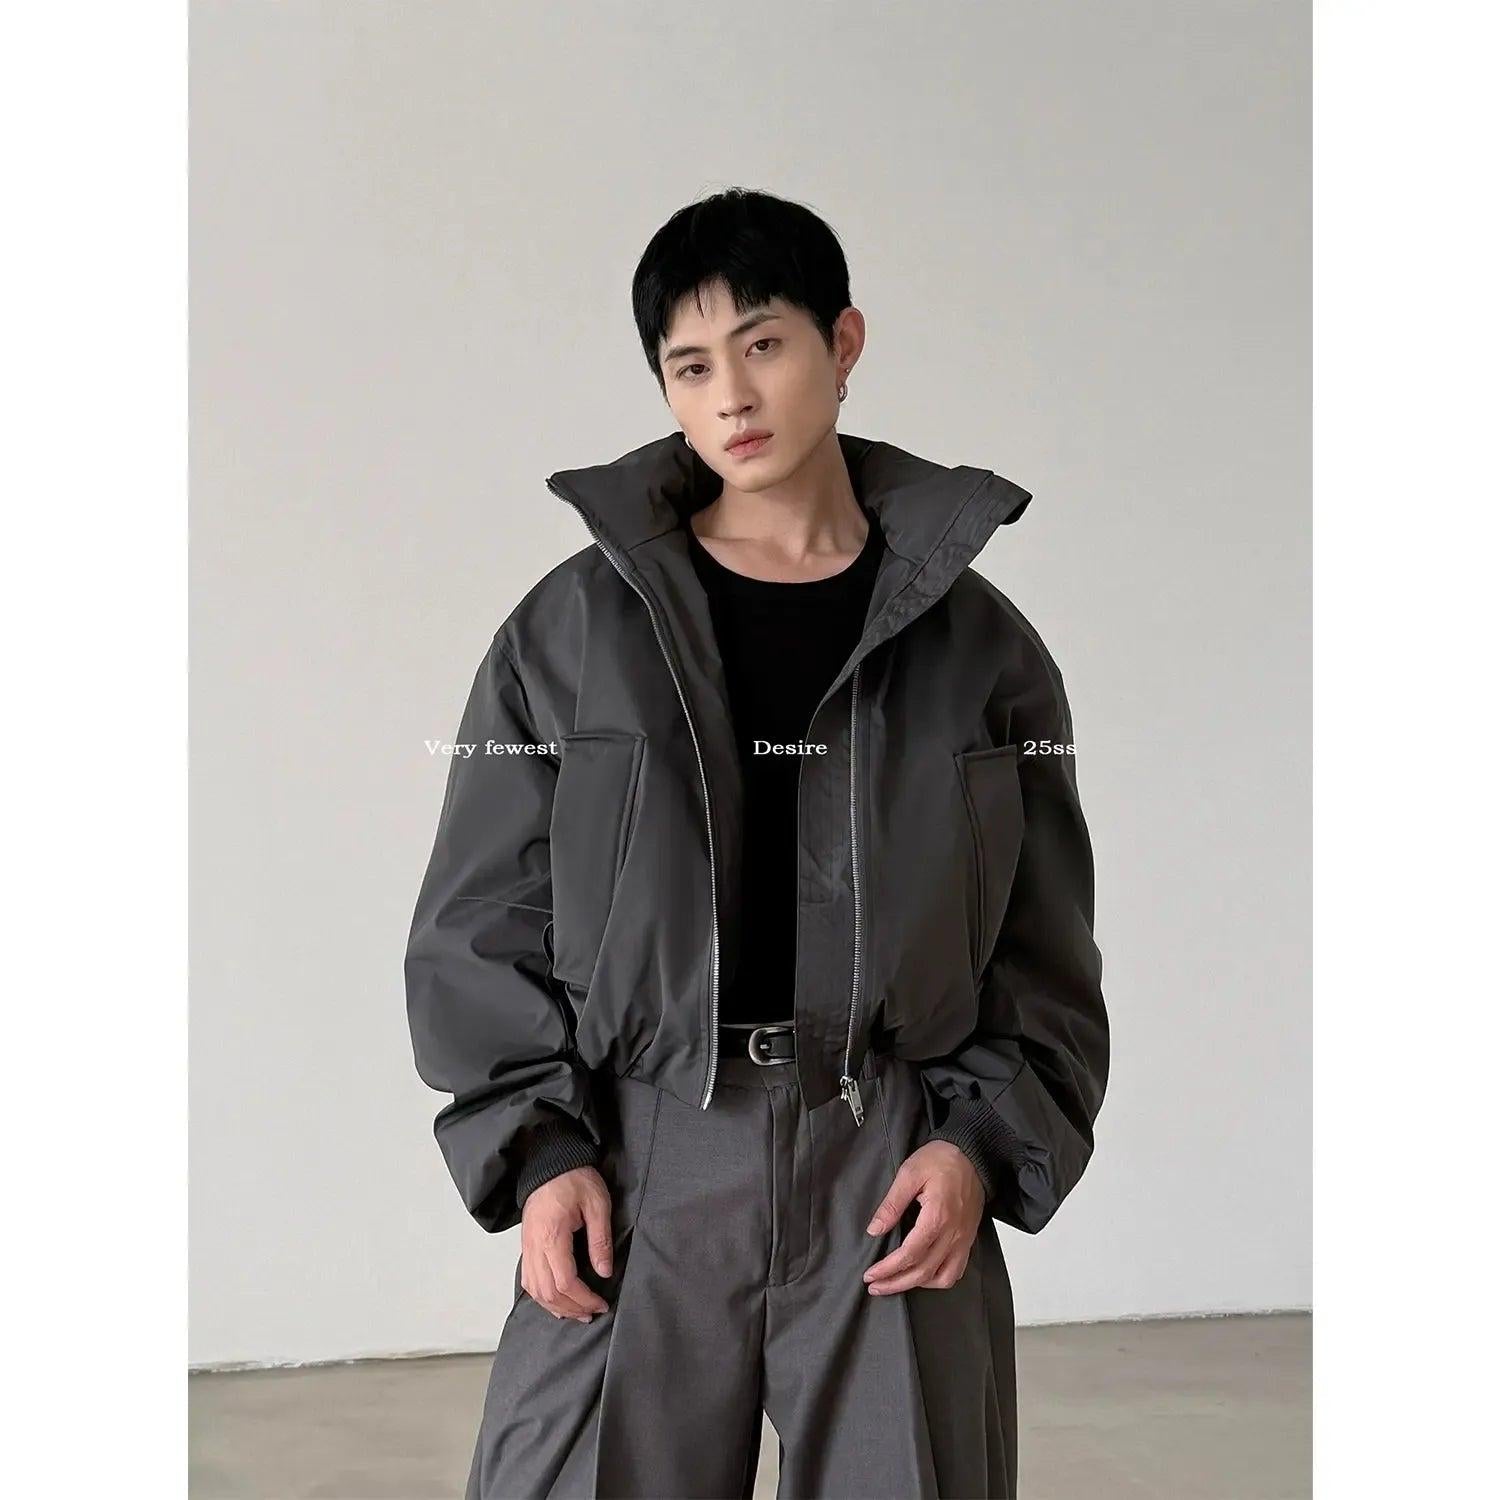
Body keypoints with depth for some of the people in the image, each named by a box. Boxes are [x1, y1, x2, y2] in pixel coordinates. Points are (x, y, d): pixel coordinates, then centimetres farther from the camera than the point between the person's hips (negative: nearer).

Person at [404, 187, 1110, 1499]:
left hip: (900, 1195, 1)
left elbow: (1046, 950, 8)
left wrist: (983, 1144, -5)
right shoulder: (572, 631, 3)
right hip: (630, 1191, 0)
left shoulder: (977, 644, 5)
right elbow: (477, 928, 5)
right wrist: (538, 1152, -6)